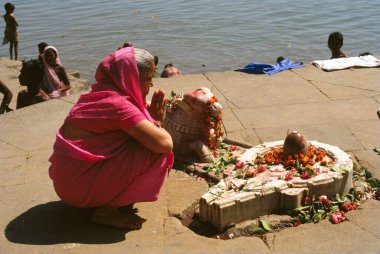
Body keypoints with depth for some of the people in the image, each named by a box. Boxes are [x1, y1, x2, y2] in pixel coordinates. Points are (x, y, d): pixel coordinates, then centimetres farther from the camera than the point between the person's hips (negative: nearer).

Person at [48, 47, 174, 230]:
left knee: (144, 139, 14)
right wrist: (155, 124, -4)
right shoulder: (117, 103, -20)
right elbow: (164, 143, -26)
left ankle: (106, 202, 10)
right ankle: (107, 211, -5)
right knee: (157, 154, -18)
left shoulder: (102, 94, 8)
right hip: (79, 185, -10)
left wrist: (150, 118, -4)